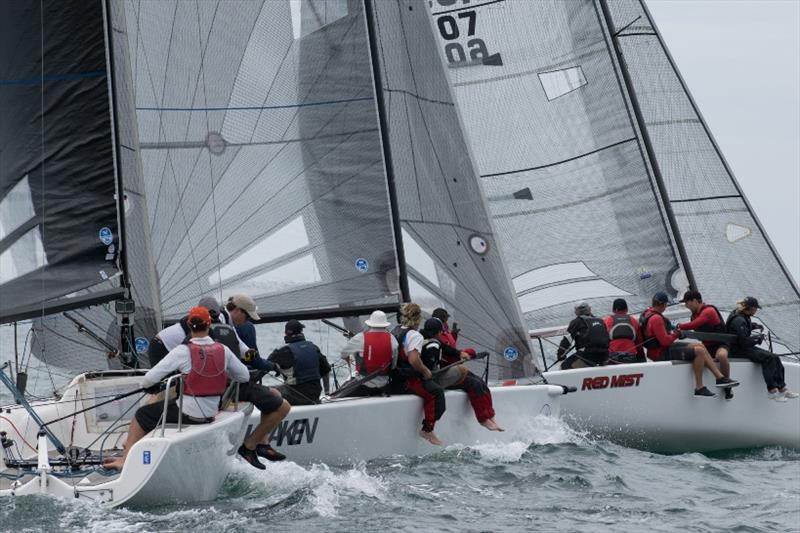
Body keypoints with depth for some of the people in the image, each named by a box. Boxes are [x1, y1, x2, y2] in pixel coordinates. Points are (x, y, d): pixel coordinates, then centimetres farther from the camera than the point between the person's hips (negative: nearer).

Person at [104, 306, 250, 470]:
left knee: (142, 415, 16)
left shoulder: (183, 351, -17)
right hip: (211, 414, 5)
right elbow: (245, 376, 5)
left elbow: (148, 380, -17)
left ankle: (126, 458, 15)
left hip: (186, 414, -5)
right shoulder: (223, 350, -6)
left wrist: (145, 383, 6)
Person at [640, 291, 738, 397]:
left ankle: (720, 377, 9)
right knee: (699, 351, -19)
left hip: (661, 348, 11)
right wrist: (676, 334, -9)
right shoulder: (656, 319, -24)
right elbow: (665, 341, -27)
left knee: (700, 346, 10)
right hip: (661, 354, -11)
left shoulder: (648, 313, 9)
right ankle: (699, 388, -13)